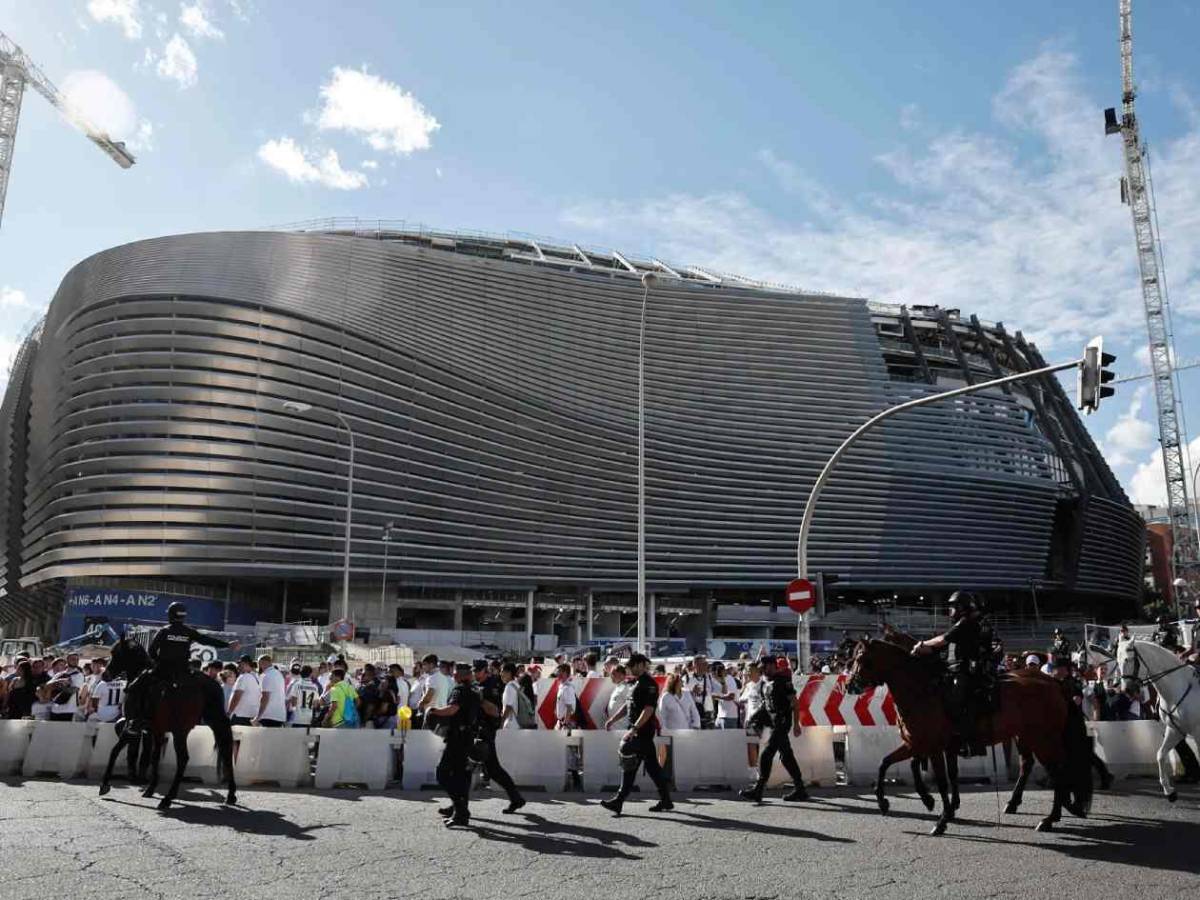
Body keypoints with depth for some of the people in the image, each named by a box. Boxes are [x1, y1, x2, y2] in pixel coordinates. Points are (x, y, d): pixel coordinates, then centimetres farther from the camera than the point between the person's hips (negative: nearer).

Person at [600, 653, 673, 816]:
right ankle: (665, 801, 18)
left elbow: (649, 709, -22)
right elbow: (629, 706, 25)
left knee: (629, 765, -7)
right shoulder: (637, 683, 16)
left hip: (642, 731, -10)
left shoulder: (649, 684, -14)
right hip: (638, 731, 10)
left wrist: (634, 729, -28)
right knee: (652, 766, 12)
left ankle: (619, 802, -5)